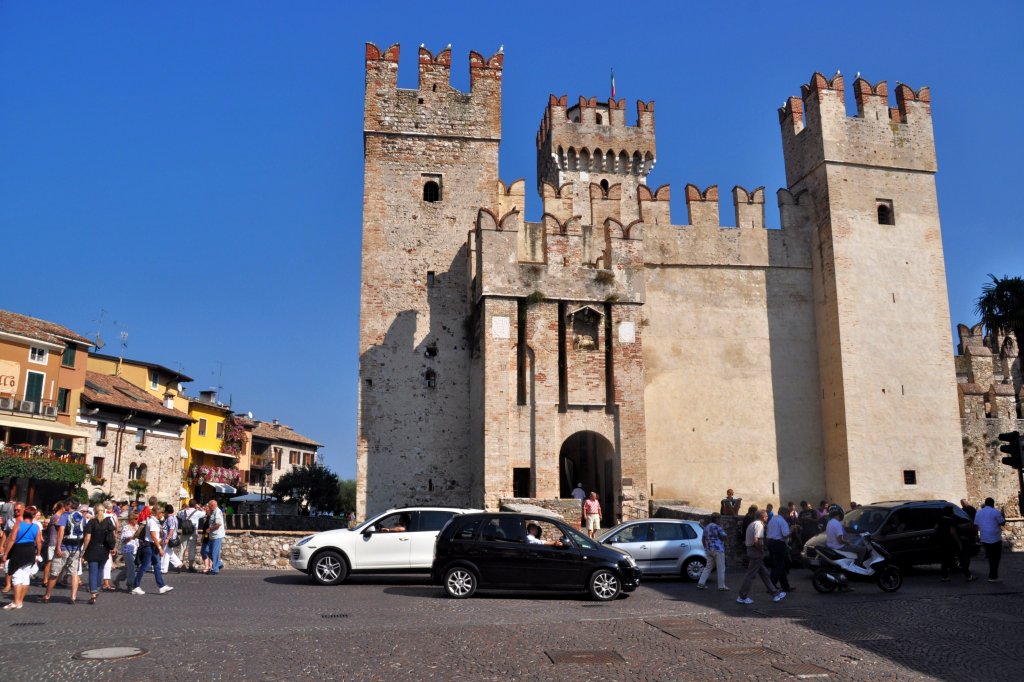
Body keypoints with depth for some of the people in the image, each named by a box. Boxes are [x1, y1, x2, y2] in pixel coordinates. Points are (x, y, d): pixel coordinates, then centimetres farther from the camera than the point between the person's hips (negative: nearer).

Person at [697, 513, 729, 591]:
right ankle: (721, 586, 5)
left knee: (708, 567, 11)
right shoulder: (717, 527, -13)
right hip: (718, 550, -8)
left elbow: (703, 539, 16)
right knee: (720, 569, 1)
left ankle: (701, 583, 5)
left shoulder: (706, 527, 12)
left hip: (709, 550, 8)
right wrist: (723, 530, 7)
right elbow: (724, 537, -9)